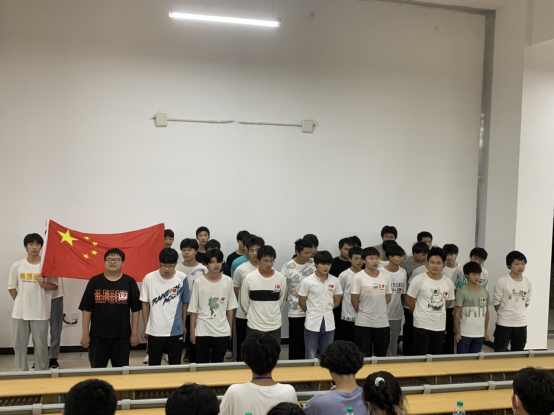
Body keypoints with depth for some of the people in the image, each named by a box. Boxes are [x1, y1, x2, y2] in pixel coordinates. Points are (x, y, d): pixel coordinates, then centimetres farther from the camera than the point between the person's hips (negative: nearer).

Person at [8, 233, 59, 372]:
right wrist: (20, 303, 5)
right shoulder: (17, 266, 1)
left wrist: (43, 284, -18)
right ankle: (21, 373, 23)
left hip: (40, 313, -2)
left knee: (41, 345, 6)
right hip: (20, 312, 2)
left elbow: (55, 286, 0)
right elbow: (11, 288, 9)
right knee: (19, 345, 10)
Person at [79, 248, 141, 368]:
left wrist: (134, 333, -1)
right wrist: (85, 334, -1)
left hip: (122, 335, 0)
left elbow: (135, 310, 1)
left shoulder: (129, 282, -1)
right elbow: (86, 310, 1)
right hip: (97, 335, 0)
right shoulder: (94, 281, 0)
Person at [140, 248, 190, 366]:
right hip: (154, 331, 0)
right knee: (153, 365, 10)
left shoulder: (182, 278, -6)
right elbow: (145, 304, 2)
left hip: (176, 330, 0)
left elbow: (185, 302, 5)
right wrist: (145, 328, 5)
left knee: (175, 364, 11)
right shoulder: (149, 278, -7)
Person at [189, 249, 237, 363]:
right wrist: (192, 331, -2)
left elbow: (230, 307, 6)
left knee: (218, 363, 12)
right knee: (202, 363, 6)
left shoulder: (228, 281, -1)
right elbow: (193, 310, -3)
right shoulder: (199, 282, -6)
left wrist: (230, 328, 7)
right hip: (202, 331, -1)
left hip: (222, 331, 1)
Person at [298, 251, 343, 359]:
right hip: (312, 324, -3)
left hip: (329, 324, 3)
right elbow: (301, 302, 0)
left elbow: (336, 301, 11)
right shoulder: (307, 282, -9)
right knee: (311, 357, 6)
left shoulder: (334, 281, 0)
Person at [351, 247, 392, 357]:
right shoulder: (359, 277, -8)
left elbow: (388, 297, 11)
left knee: (381, 355, 11)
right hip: (363, 322, -3)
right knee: (363, 355, 3)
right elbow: (354, 299, -4)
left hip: (383, 322, 3)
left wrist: (378, 309, 8)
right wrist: (363, 312, 5)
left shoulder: (385, 276, 3)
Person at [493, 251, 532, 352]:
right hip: (504, 324, -4)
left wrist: (519, 312, 10)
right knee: (500, 353, 0)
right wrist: (503, 314, 3)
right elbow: (496, 302, -5)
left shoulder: (527, 282, 3)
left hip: (521, 323, 5)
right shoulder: (502, 281, -11)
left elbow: (527, 301, 14)